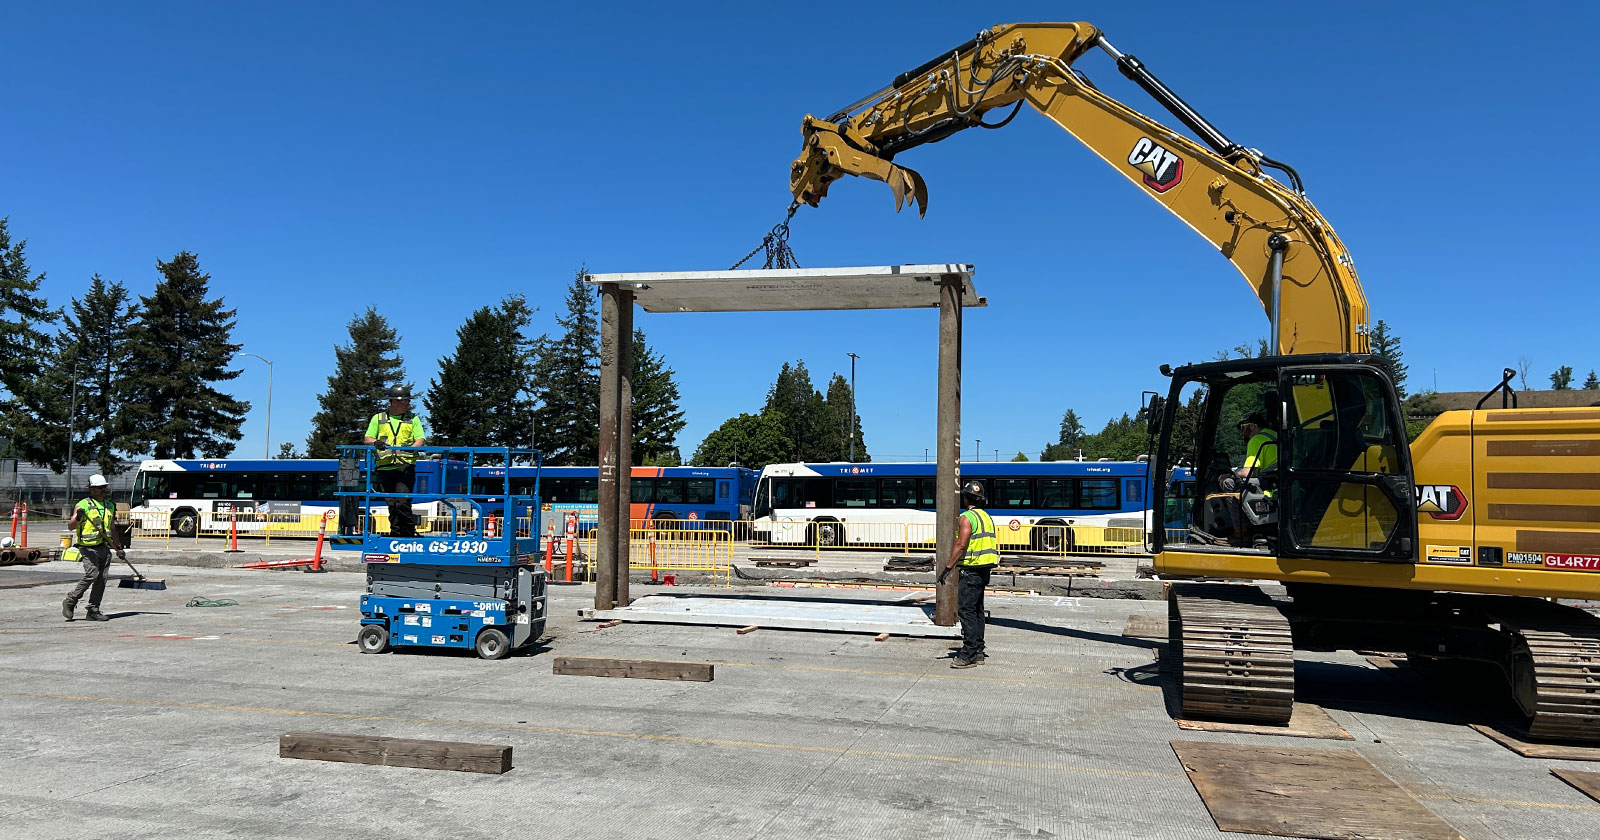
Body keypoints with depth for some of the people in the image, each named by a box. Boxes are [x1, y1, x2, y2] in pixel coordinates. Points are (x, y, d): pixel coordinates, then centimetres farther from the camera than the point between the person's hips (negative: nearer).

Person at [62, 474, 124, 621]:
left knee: (102, 579, 0)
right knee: (92, 574, -20)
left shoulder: (109, 506, 18)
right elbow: (70, 527, -8)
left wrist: (119, 548, 23)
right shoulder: (83, 505, -2)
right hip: (89, 548, -6)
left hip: (105, 548, 6)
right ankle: (70, 602, -3)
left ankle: (93, 611, 5)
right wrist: (77, 518, -29)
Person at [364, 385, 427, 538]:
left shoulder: (413, 419, 13)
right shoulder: (378, 418, 14)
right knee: (392, 505, 5)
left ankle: (409, 534, -4)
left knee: (402, 503, -13)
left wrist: (411, 447, -19)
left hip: (405, 467, -2)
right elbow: (367, 439, 8)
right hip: (385, 467, 2)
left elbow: (421, 439, 3)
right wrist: (376, 443, -15)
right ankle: (396, 534, 15)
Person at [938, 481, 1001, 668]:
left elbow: (961, 545, -21)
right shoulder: (987, 517, 15)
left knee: (965, 610, -9)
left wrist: (948, 567, -18)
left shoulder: (967, 518, -14)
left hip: (971, 570, -10)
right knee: (977, 610, 14)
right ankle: (978, 651, 18)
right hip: (984, 570, 10)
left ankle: (968, 655, -11)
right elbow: (994, 545, 18)